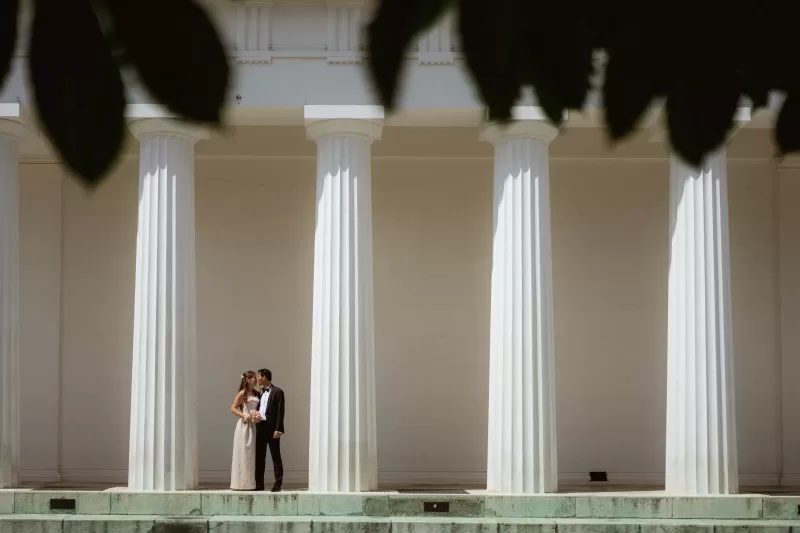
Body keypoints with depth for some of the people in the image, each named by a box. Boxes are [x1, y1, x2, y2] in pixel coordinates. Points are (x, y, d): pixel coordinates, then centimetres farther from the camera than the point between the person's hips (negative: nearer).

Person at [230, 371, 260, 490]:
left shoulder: (256, 394, 10)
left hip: (253, 426, 6)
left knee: (251, 454, 7)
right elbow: (233, 408, -5)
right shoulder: (242, 393, -6)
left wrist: (258, 415, -3)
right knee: (243, 453, -4)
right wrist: (244, 415, -17)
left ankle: (249, 483, 12)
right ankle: (241, 483, 0)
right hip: (244, 425, -6)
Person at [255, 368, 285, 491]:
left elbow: (280, 412, -10)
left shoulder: (277, 392, -4)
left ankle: (278, 484, 0)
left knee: (275, 456, -2)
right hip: (260, 427, 7)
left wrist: (278, 429, -16)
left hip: (271, 428, -7)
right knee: (259, 456, 8)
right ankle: (259, 484, 12)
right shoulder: (260, 393, 17)